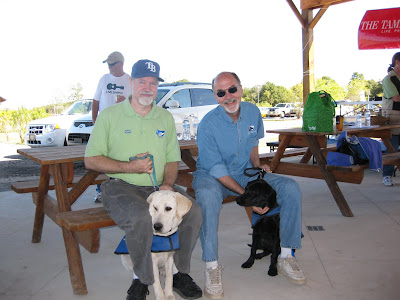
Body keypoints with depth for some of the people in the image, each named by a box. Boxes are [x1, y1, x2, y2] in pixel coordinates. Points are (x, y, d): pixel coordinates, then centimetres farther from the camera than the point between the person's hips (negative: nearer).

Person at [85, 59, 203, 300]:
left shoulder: (166, 117, 13)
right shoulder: (110, 115, 1)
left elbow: (172, 160, 15)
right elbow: (91, 161, -2)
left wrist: (167, 183, -7)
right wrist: (129, 167, -15)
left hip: (158, 187, 4)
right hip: (121, 186, -3)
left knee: (194, 212, -20)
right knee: (141, 216, -34)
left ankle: (180, 272, 3)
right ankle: (141, 278, -8)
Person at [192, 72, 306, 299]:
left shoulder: (253, 112, -3)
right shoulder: (208, 124, -20)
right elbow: (216, 169, -20)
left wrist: (257, 165, -1)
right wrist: (246, 195, -25)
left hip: (245, 172, 5)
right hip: (212, 175, -5)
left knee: (291, 188, -14)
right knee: (208, 195, -40)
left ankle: (286, 256, -3)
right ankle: (212, 266, -25)